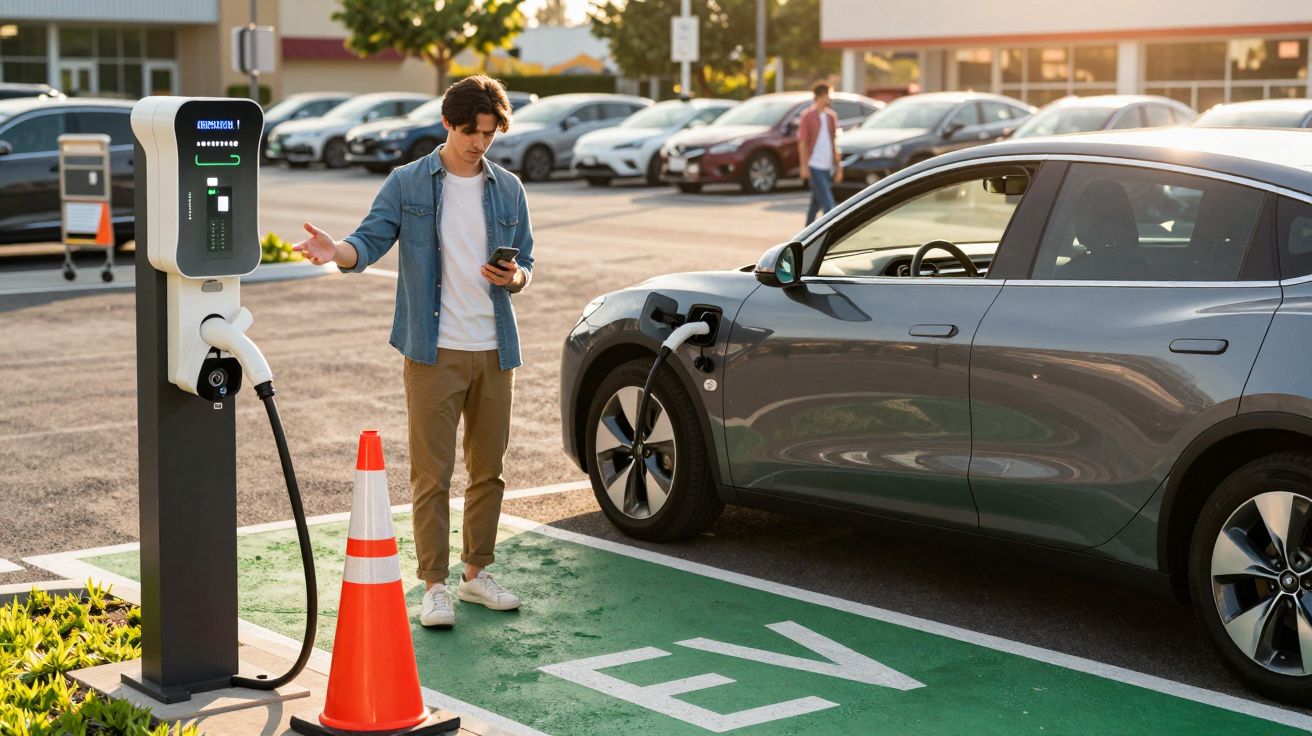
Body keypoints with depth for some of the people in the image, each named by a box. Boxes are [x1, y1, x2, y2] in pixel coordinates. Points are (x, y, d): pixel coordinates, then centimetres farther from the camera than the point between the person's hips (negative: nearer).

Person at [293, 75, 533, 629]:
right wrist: (334, 250, -31)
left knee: (488, 469, 11)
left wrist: (515, 277, -9)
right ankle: (434, 586, 3)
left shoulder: (508, 190, 10)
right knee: (432, 473, -3)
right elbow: (370, 241, -9)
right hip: (433, 351, -4)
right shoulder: (407, 184, 0)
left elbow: (525, 263, 15)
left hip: (495, 350, 4)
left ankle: (477, 573, 24)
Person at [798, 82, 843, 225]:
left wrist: (838, 166, 14)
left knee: (816, 202, 13)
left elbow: (834, 142, 16)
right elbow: (802, 142, -6)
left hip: (828, 167, 6)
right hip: (814, 166, -6)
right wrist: (804, 166, -12)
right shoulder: (808, 115, -5)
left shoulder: (831, 115, 12)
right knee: (828, 204, -13)